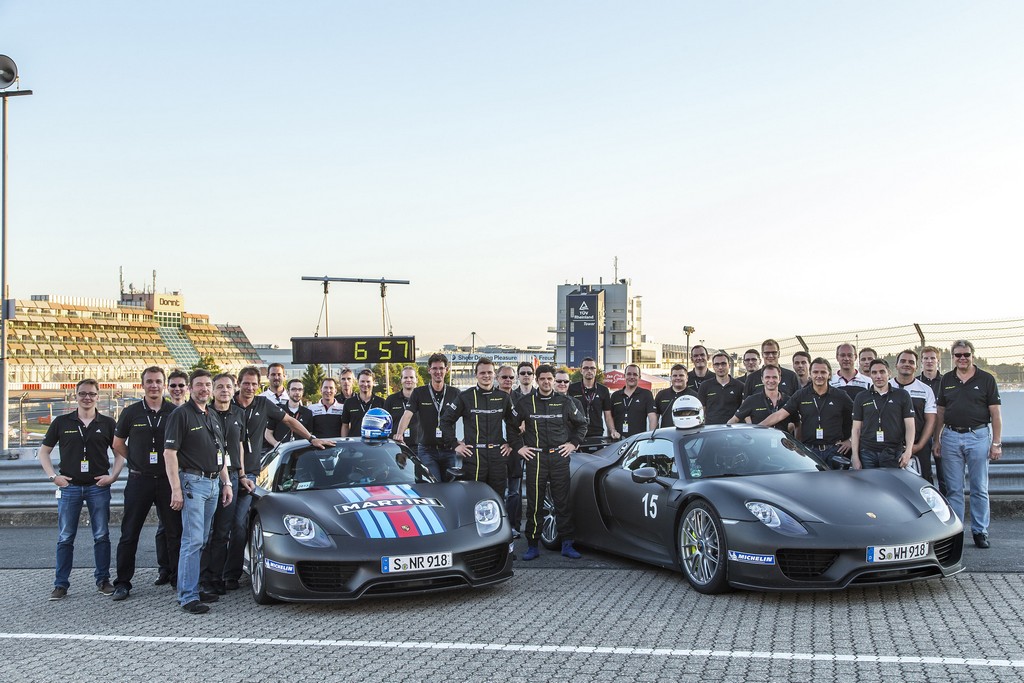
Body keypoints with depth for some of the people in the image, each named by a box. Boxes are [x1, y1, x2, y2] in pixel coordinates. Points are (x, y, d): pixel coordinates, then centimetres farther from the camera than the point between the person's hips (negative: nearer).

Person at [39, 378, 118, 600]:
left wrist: (113, 476, -3)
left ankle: (103, 579, 15)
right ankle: (61, 584, 10)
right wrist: (53, 476, -2)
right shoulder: (62, 422, 4)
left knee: (101, 536, 4)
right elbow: (44, 451, 9)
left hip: (98, 486, 0)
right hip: (69, 486, 0)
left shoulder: (107, 423, 3)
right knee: (65, 538, 4)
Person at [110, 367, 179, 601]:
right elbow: (118, 444, 13)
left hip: (168, 479, 0)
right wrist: (138, 461, 7)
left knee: (174, 533, 6)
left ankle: (178, 578, 16)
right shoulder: (131, 412, 3)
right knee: (129, 534, 3)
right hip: (139, 481, 0)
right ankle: (122, 583, 11)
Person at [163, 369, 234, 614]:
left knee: (201, 541, 10)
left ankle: (192, 588, 15)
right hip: (193, 482, -8)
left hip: (213, 484, 8)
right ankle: (188, 597, -9)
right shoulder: (181, 414, -6)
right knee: (193, 540, -11)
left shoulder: (213, 419, 19)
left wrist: (226, 483, 16)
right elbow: (169, 453, -12)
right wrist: (176, 489, -18)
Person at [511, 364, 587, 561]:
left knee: (563, 502, 2)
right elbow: (512, 426, 13)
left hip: (559, 457, 1)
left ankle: (567, 544, 10)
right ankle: (532, 546, 7)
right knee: (534, 504, 0)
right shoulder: (525, 402, 4)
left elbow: (581, 424, 19)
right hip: (535, 458, -1)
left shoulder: (565, 402, 7)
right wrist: (519, 447, 5)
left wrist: (573, 443, 10)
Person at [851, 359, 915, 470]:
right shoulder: (861, 397, 11)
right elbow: (856, 429, 9)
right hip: (867, 453, 1)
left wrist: (908, 451, -8)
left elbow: (909, 426, 5)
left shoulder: (902, 395, 8)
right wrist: (855, 457, 1)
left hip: (894, 454, -1)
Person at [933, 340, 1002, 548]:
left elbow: (996, 413, 0)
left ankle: (980, 531, 10)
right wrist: (937, 440, 8)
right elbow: (940, 412, 14)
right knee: (953, 489, 4)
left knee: (980, 488, 2)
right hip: (951, 436, 2)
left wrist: (996, 443, -6)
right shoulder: (946, 380, 10)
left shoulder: (986, 379, 1)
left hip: (978, 436, -2)